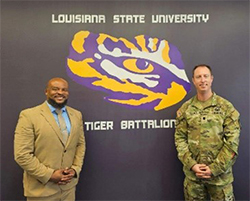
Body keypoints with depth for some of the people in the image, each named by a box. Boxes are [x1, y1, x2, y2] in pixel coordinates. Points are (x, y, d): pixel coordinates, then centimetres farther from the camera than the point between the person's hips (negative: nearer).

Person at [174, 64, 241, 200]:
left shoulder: (226, 107, -3)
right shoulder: (185, 109, 3)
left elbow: (232, 141, -7)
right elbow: (179, 138, 1)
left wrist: (214, 168, -12)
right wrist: (192, 165, -9)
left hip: (220, 174, -1)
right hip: (192, 173, 2)